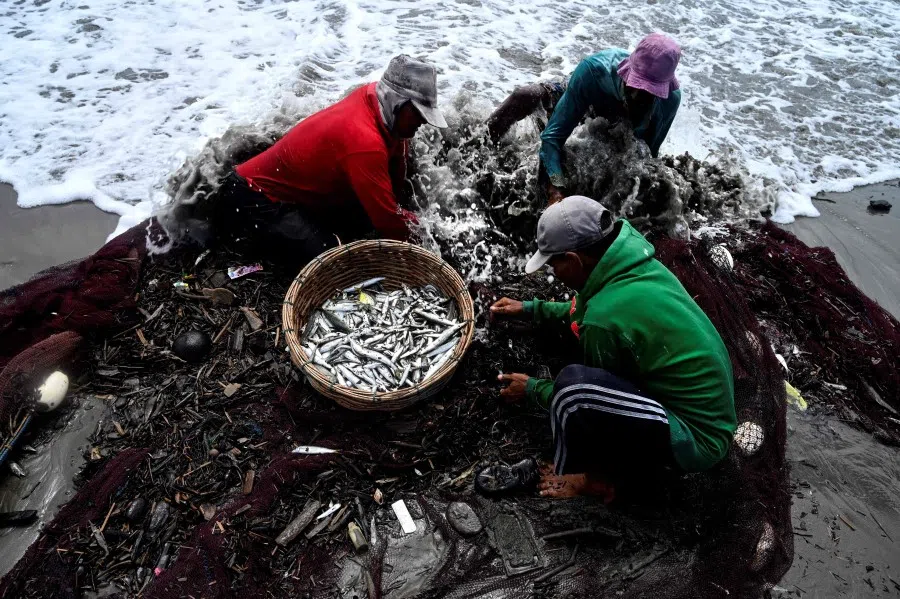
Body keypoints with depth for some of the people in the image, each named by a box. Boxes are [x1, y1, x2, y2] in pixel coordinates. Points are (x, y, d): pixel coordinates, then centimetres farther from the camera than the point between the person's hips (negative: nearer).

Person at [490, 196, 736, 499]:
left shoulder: (605, 320, -28)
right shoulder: (638, 264, -3)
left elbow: (583, 390, -8)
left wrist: (532, 388, 7)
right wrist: (530, 309, 19)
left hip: (696, 438, -9)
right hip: (708, 411, 9)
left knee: (572, 385, -30)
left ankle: (592, 476, 2)